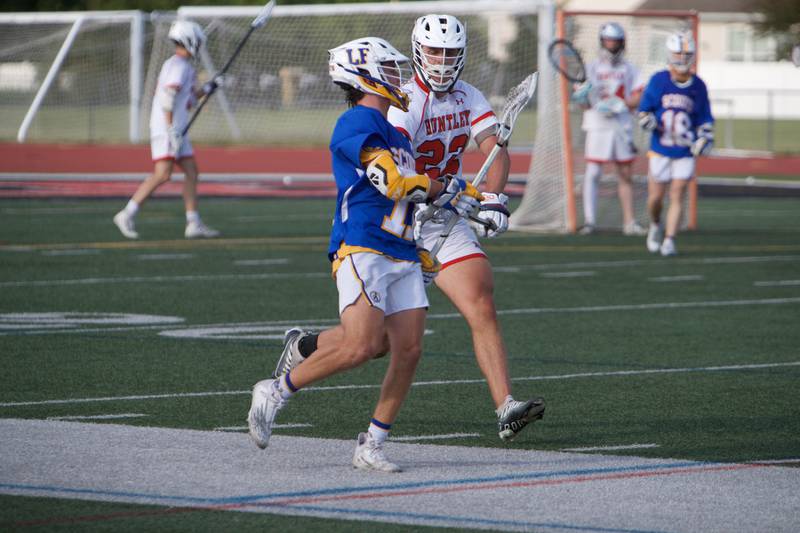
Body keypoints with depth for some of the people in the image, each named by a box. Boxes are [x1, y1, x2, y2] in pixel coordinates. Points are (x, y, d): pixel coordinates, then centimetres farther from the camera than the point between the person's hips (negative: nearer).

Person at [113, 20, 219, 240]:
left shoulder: (173, 64, 19)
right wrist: (171, 129, -25)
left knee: (191, 172, 9)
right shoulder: (180, 65, -12)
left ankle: (194, 224, 10)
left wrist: (204, 90, 17)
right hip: (167, 129, -10)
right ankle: (127, 215, -13)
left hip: (176, 130, 10)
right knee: (162, 174, -16)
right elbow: (167, 98, -22)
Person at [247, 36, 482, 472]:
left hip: (402, 255, 9)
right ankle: (276, 392, -3)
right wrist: (451, 191, -9)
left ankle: (371, 446, 4)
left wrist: (425, 255, 26)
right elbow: (393, 181, -18)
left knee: (409, 350, -2)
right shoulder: (359, 122, -7)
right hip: (363, 251, -9)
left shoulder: (395, 133, 24)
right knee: (362, 347, -20)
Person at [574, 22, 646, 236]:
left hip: (622, 127, 3)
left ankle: (629, 221, 12)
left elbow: (639, 97, 3)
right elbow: (584, 103, -1)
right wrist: (584, 95, -24)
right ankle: (589, 220, -11)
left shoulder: (629, 69, 10)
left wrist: (619, 105, -13)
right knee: (593, 173, -10)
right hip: (597, 126, -3)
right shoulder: (592, 68, 3)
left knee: (626, 175, 6)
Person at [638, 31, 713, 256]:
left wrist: (705, 139, -5)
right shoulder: (658, 80, -2)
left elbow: (705, 119, 10)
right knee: (655, 197, 3)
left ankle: (669, 240, -3)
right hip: (660, 150, 0)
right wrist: (647, 120, -17)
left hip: (685, 152, 0)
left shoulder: (698, 86, 2)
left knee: (677, 196, -8)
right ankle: (655, 226, 33)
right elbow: (644, 109, 5)